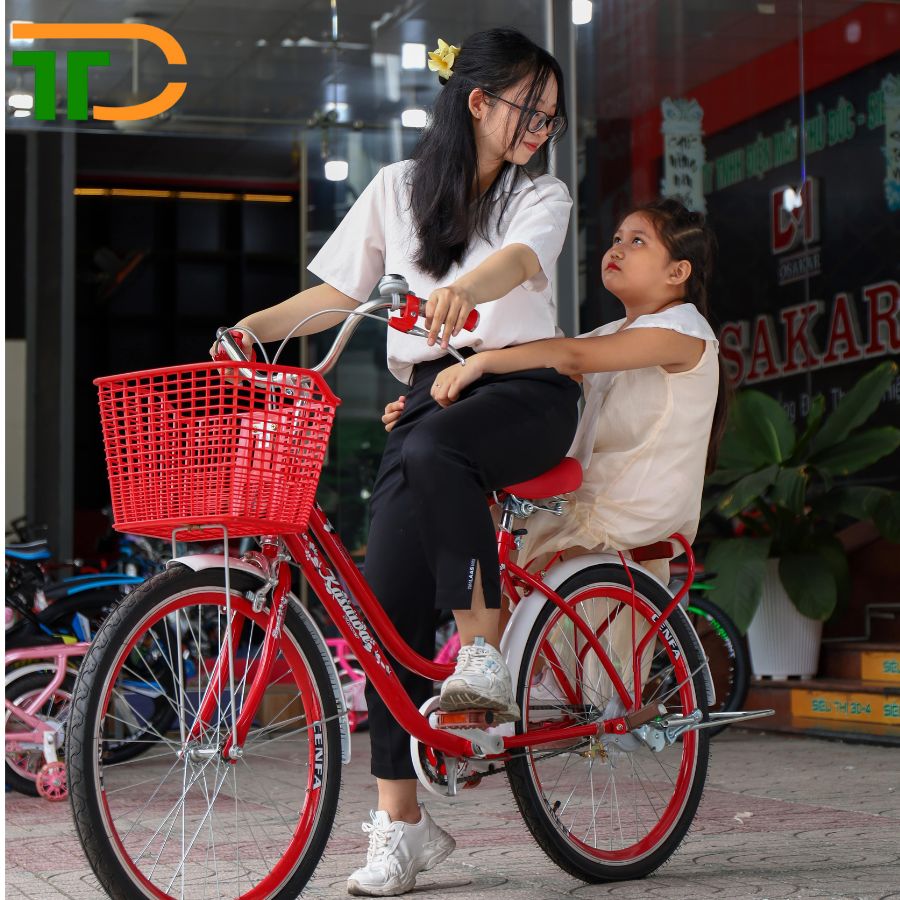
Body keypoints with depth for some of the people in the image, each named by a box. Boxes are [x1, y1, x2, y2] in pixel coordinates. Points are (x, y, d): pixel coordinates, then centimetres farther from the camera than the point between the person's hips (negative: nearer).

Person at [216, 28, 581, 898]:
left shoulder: (542, 194, 6)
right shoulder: (399, 188, 13)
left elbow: (518, 258, -17)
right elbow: (339, 291, 15)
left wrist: (462, 289, -40)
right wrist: (255, 325, -2)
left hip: (524, 390, -2)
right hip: (428, 391, 3)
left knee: (432, 450, -38)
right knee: (387, 589, -12)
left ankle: (485, 657, -28)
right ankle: (399, 817, -7)